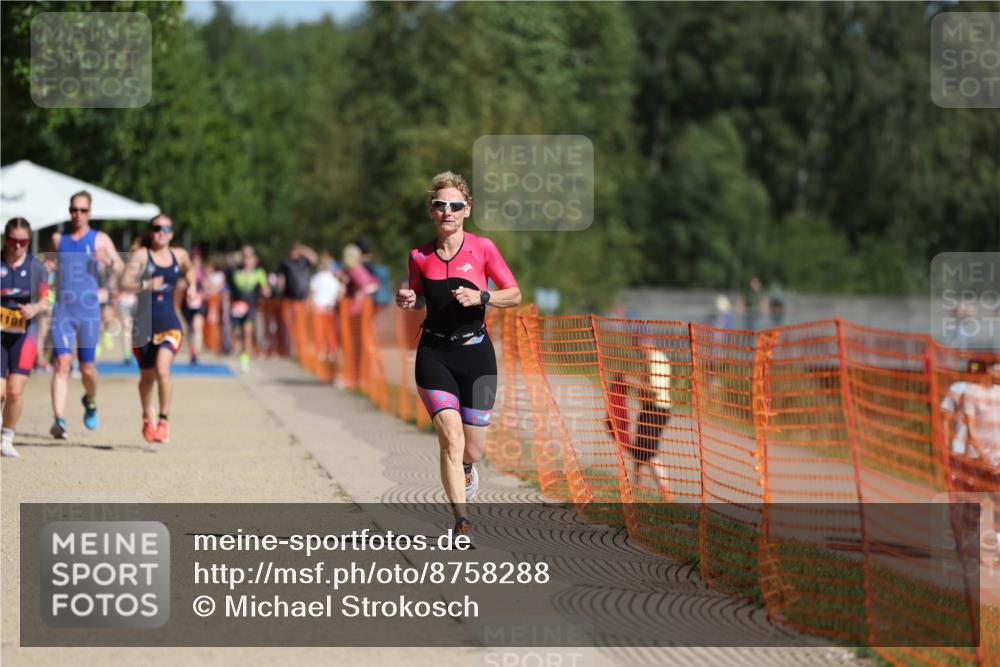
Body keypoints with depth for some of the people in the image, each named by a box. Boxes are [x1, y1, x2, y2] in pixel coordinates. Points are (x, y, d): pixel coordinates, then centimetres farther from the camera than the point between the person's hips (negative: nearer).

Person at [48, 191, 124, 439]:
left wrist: (115, 268, -31)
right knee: (62, 364, -12)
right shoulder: (58, 239, 11)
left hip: (89, 310, -1)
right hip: (62, 310, 1)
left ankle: (90, 401, 38)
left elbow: (119, 265, -9)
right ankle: (59, 420, -18)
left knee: (87, 367, 5)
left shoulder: (100, 240, 1)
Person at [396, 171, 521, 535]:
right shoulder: (420, 256, 3)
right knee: (451, 438, -17)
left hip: (476, 353, 0)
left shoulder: (482, 248, -3)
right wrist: (408, 301, -5)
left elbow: (515, 295, 0)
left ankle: (464, 469, 45)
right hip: (435, 355, 0)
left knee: (473, 448, 7)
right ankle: (462, 522, -14)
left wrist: (481, 297, -17)